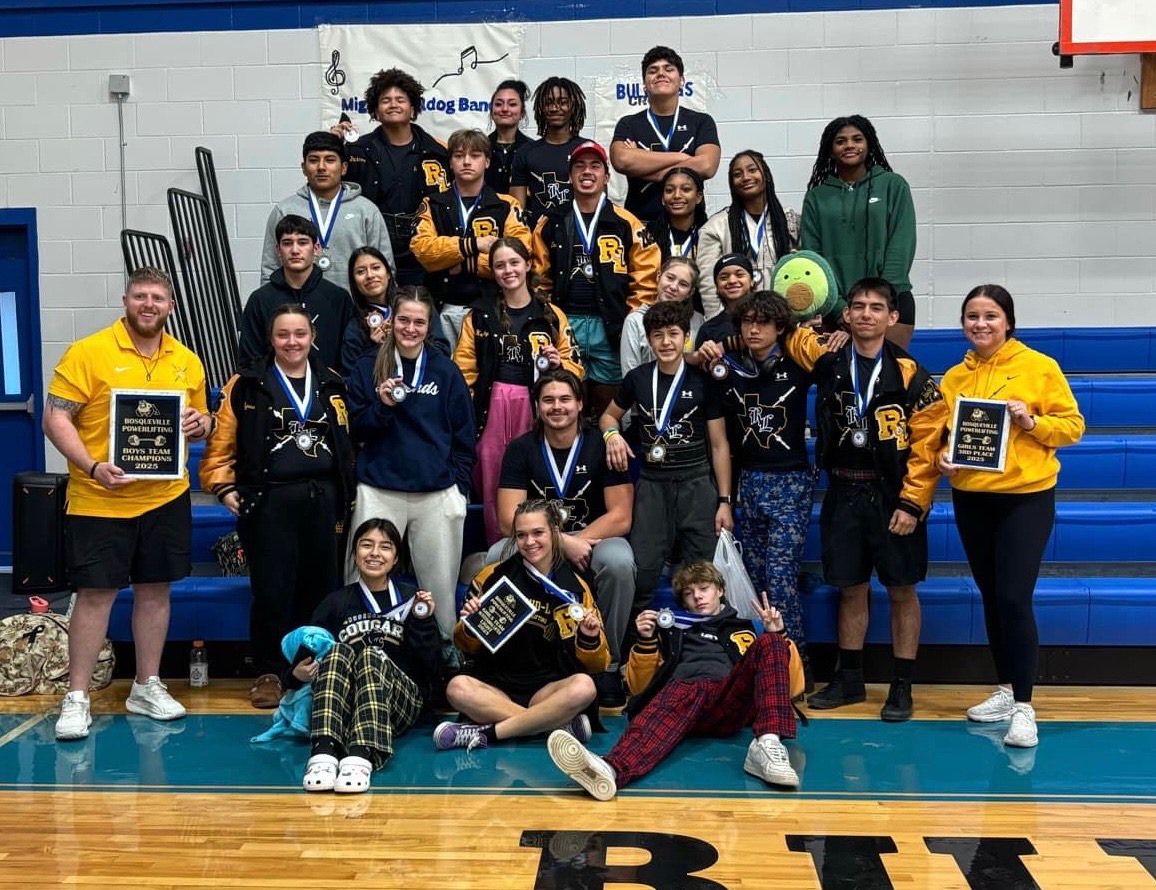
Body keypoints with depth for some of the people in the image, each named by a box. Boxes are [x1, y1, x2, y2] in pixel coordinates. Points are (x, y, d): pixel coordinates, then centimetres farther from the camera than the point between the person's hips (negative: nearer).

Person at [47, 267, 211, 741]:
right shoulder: (88, 352, -8)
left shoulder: (187, 361, 8)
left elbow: (200, 419, 19)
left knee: (155, 590, 12)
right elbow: (55, 418, -10)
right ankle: (77, 697, 10)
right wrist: (92, 466, -23)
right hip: (100, 500, -4)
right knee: (95, 594, 0)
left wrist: (200, 423, -5)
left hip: (166, 497, 4)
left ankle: (147, 686, 25)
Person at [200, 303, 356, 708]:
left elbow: (347, 445, 16)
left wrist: (347, 496, 11)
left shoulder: (332, 385, 13)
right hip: (268, 502, -3)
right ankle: (268, 673, 11)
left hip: (322, 500, 3)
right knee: (272, 591, -4)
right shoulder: (247, 384, 2)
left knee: (321, 588, 7)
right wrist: (223, 486, -10)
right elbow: (221, 439, 0)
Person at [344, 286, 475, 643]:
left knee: (440, 585, 3)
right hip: (379, 491, 0)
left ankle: (444, 649, 18)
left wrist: (460, 488, 4)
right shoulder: (367, 368, 6)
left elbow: (464, 436, 11)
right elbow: (356, 429, 5)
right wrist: (382, 405, -12)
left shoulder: (446, 371, 7)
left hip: (437, 494, 0)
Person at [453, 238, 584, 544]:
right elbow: (465, 369, 9)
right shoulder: (480, 315, 12)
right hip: (491, 409, 1)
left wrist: (557, 364, -12)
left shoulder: (551, 315, 10)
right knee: (492, 487, 2)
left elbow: (575, 366, 10)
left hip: (534, 408, -1)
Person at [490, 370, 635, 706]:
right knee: (495, 558, -30)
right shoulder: (521, 449, -2)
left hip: (593, 537, -1)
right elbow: (509, 521, -10)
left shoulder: (603, 447, -6)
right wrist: (565, 544, -24)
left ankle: (608, 665, -16)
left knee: (618, 562, -36)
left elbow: (620, 518, -10)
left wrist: (577, 544, -24)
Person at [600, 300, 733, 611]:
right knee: (641, 571, -3)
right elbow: (609, 416, 21)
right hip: (652, 483, 1)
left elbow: (719, 445, 1)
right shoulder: (637, 378, 5)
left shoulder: (703, 381, -1)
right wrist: (612, 434, -4)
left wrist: (724, 501, -3)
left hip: (696, 484, -1)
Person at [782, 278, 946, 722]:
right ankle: (850, 678, 25)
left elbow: (927, 446, -9)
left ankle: (902, 686, 14)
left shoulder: (911, 375, -7)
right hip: (844, 493, 3)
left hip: (893, 495, -3)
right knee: (850, 588, 12)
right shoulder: (828, 361, 2)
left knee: (901, 589, 4)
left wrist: (912, 503, -14)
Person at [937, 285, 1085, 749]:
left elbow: (1073, 425, -3)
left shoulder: (1039, 367, -4)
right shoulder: (954, 377, 7)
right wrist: (944, 458, -6)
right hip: (970, 499, 5)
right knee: (991, 597, 13)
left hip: (1025, 497, -5)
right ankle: (1006, 689, 27)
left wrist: (1032, 421, -19)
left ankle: (1024, 707, -3)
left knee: (1014, 599, -11)